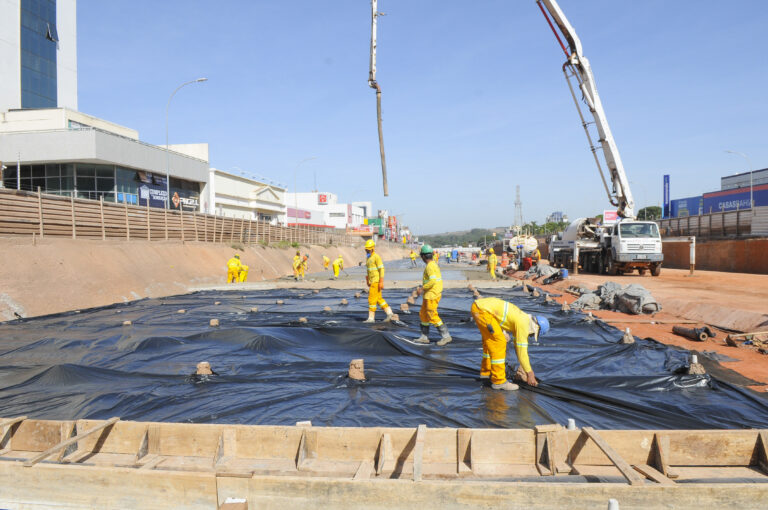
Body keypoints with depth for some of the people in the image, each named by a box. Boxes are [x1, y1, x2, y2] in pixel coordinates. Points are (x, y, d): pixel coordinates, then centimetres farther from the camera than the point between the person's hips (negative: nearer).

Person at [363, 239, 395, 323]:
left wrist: (381, 282, -22)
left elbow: (381, 269, -18)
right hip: (372, 281, 9)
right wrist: (367, 281, 23)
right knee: (378, 299, 13)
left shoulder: (376, 257, -16)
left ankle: (371, 318, 1)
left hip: (376, 281, -9)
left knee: (372, 299, -6)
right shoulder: (368, 257, 13)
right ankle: (389, 313, 20)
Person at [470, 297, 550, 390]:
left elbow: (519, 345, 30)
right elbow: (522, 351, -5)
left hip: (478, 305, 10)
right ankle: (498, 381, -1)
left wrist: (529, 369, 32)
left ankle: (486, 371, 34)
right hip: (482, 309, -10)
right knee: (498, 343, -7)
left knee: (490, 340, 23)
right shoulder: (523, 325, -7)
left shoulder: (520, 319, 21)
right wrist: (529, 373, 5)